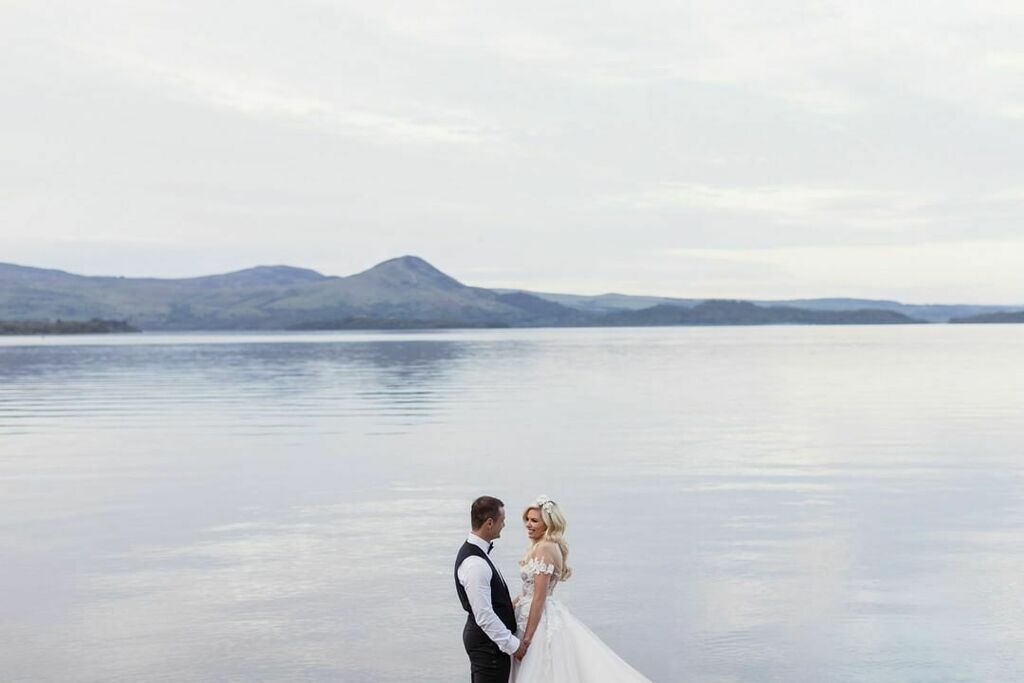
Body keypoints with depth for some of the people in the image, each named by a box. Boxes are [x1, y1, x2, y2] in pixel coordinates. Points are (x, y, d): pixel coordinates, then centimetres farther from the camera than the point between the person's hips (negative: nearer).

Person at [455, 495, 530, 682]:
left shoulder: (473, 550, 6)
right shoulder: (475, 563, -25)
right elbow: (484, 616, -25)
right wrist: (512, 644, -17)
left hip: (481, 637, 10)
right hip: (488, 642, -10)